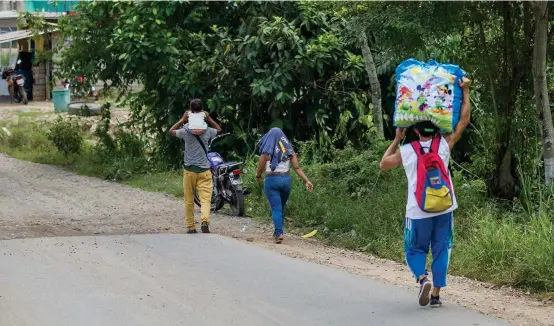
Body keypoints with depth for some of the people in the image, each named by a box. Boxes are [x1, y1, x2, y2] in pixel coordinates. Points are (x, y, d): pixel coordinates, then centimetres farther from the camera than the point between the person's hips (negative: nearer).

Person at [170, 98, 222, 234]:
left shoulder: (186, 131, -6)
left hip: (189, 170, 0)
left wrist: (182, 120, 13)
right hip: (204, 170, 0)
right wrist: (209, 119, 12)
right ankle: (204, 220, -30)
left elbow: (171, 131, 14)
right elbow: (219, 129, 21)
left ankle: (191, 227, 14)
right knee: (205, 199, -6)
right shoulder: (207, 131, -3)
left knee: (189, 200, 11)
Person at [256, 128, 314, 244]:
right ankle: (277, 232, 27)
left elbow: (260, 169, -6)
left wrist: (258, 177, 14)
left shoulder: (267, 151, -4)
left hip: (271, 180, -4)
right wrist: (306, 181, -1)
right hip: (286, 179, 4)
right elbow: (297, 168, -1)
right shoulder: (289, 150, 6)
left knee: (276, 208, -6)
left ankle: (279, 233, -20)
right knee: (281, 207, 18)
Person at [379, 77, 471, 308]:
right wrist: (465, 91, 11)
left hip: (418, 212, -1)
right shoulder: (444, 145, -2)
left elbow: (383, 164, 16)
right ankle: (436, 294, 4)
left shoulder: (406, 151, -1)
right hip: (443, 210, 1)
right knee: (441, 250, 9)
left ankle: (422, 278, -17)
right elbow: (464, 121, 6)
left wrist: (396, 140, 23)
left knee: (415, 250, 12)